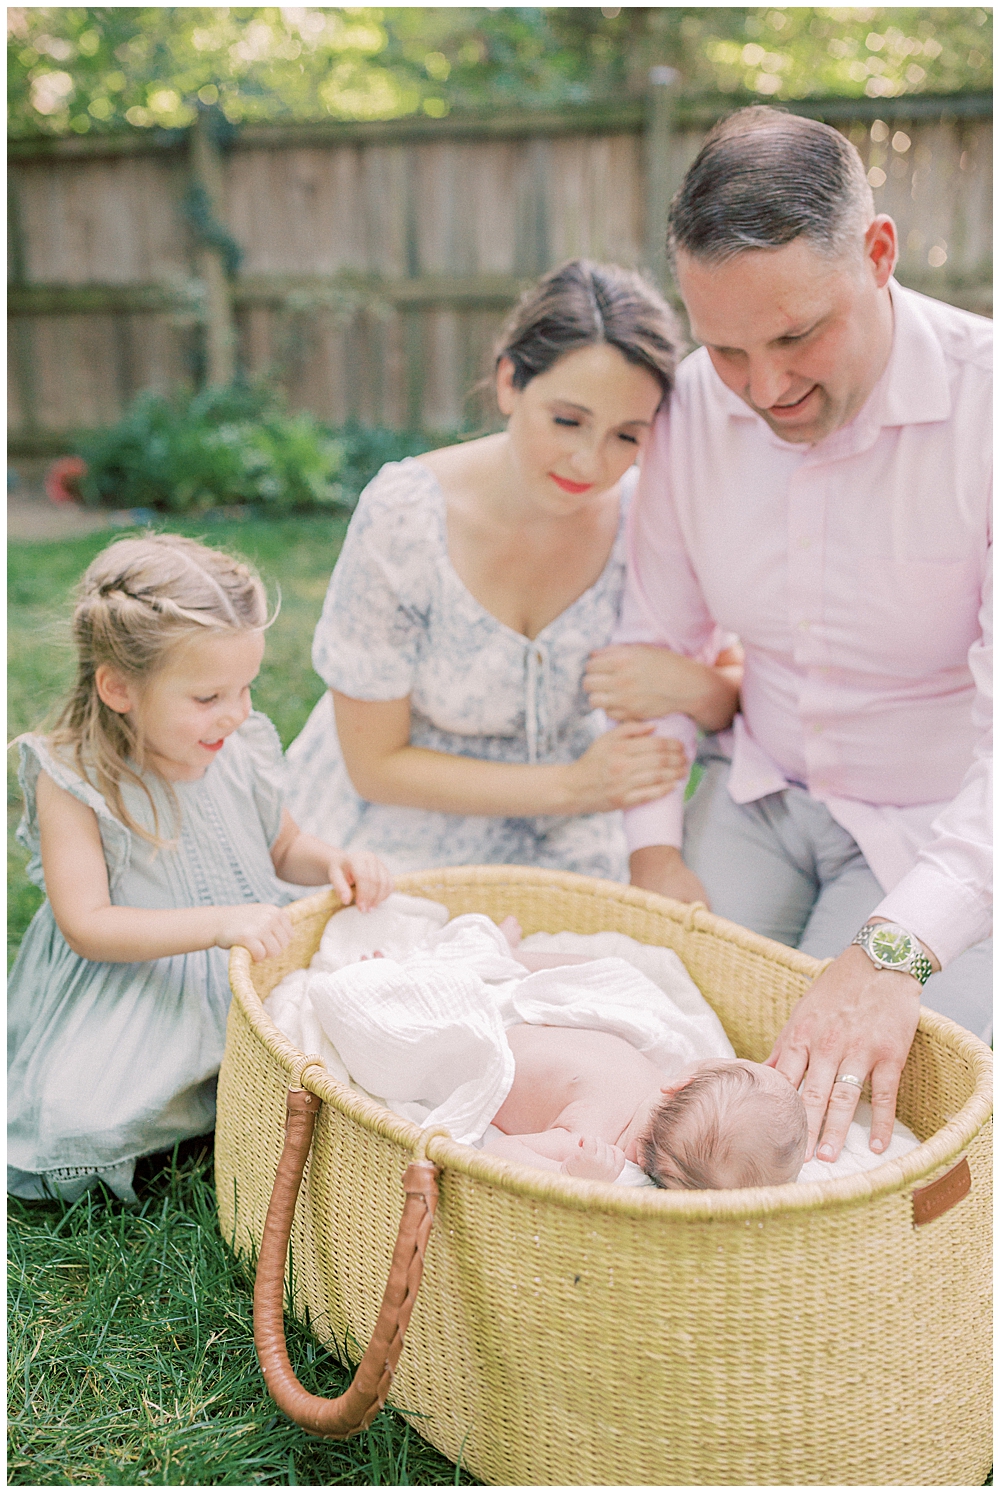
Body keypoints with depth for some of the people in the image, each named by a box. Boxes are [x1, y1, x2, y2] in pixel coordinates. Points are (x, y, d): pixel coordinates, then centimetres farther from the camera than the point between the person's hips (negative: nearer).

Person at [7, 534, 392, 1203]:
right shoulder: (72, 781, -16)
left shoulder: (242, 751, -2)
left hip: (249, 965, 4)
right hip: (131, 989, -4)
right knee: (80, 1119, -25)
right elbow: (87, 925, -21)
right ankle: (225, 1095, -1)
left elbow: (283, 847, 16)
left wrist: (334, 862, -9)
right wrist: (219, 924, -33)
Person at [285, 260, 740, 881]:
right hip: (412, 822, -2)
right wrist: (573, 785, -20)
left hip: (563, 838, 3)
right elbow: (375, 765, -14)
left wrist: (694, 686, -24)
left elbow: (731, 707, 1)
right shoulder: (401, 517, -22)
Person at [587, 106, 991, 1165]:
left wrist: (892, 952, -42)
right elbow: (656, 640, 5)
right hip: (758, 795, 4)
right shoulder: (692, 406, -7)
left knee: (826, 1080, -19)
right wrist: (654, 844, -5)